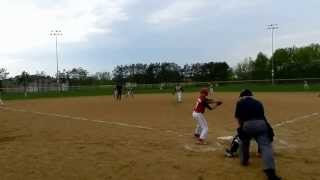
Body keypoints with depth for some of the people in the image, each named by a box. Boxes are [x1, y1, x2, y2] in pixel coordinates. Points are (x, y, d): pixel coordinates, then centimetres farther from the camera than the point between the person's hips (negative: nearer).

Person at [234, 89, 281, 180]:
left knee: (244, 141, 28)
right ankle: (270, 172, -23)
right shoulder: (258, 102, 27)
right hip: (261, 123, 1)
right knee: (265, 146, -8)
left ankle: (244, 160, 39)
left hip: (247, 124, -1)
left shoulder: (240, 103, 18)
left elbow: (238, 118, 16)